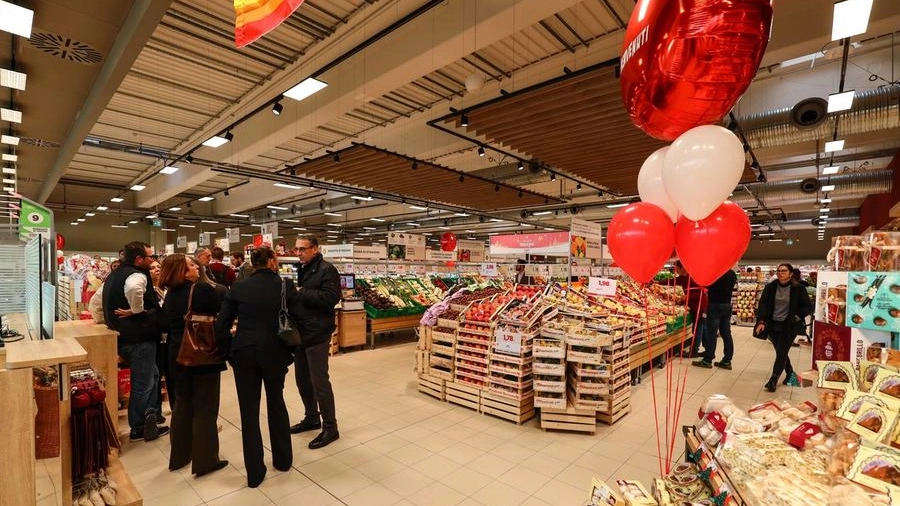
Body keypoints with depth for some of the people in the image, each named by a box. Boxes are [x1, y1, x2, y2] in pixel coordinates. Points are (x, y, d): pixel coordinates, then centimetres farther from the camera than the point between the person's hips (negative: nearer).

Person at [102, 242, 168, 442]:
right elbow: (133, 288, -42)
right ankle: (138, 429, 14)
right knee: (143, 384, 3)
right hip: (140, 337, -10)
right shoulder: (137, 275, -18)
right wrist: (136, 309, -26)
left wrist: (110, 320, 24)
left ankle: (149, 419, 23)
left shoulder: (114, 275, 15)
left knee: (153, 375, 20)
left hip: (123, 336, 10)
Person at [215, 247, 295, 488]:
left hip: (244, 353, 0)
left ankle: (254, 473, 21)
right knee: (276, 404, 20)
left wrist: (227, 350, 14)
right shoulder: (286, 285, -6)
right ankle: (283, 459, 34)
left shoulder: (239, 287, -2)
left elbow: (221, 324, 0)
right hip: (275, 353, 0)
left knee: (249, 411, 11)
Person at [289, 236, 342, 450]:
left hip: (316, 334, -8)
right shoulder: (299, 269, 14)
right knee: (302, 379, 17)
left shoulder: (327, 270, -12)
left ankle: (330, 427, 12)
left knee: (319, 381, -2)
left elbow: (330, 298, -24)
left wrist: (302, 292, -20)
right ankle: (311, 418, 35)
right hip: (299, 332, 8)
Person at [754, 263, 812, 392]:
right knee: (781, 352, 14)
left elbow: (808, 307, 0)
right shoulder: (770, 287, 0)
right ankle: (790, 373, 37)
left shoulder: (798, 288, -7)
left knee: (781, 353, -5)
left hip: (789, 326, -3)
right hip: (773, 325, 3)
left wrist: (797, 316, -16)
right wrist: (761, 321, -14)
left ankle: (773, 380, 0)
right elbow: (763, 304, -3)